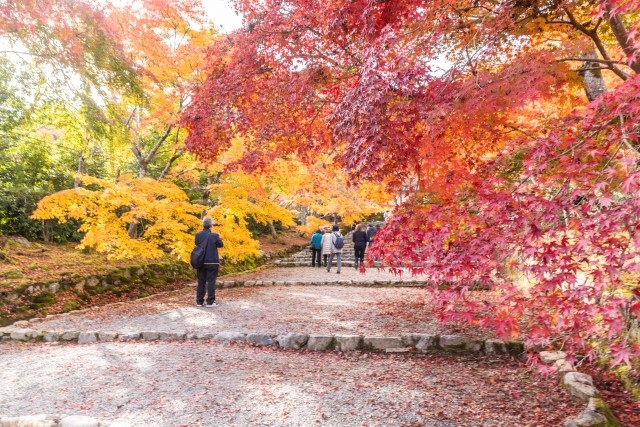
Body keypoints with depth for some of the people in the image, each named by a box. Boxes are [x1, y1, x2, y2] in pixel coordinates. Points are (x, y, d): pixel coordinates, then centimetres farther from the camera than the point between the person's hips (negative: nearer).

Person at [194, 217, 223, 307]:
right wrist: (218, 237, 17)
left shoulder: (198, 235, -1)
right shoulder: (214, 235, -12)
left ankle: (199, 301, 15)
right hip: (212, 262, -4)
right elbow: (220, 245, 2)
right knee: (211, 281, 1)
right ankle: (210, 302, 0)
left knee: (201, 282, 11)